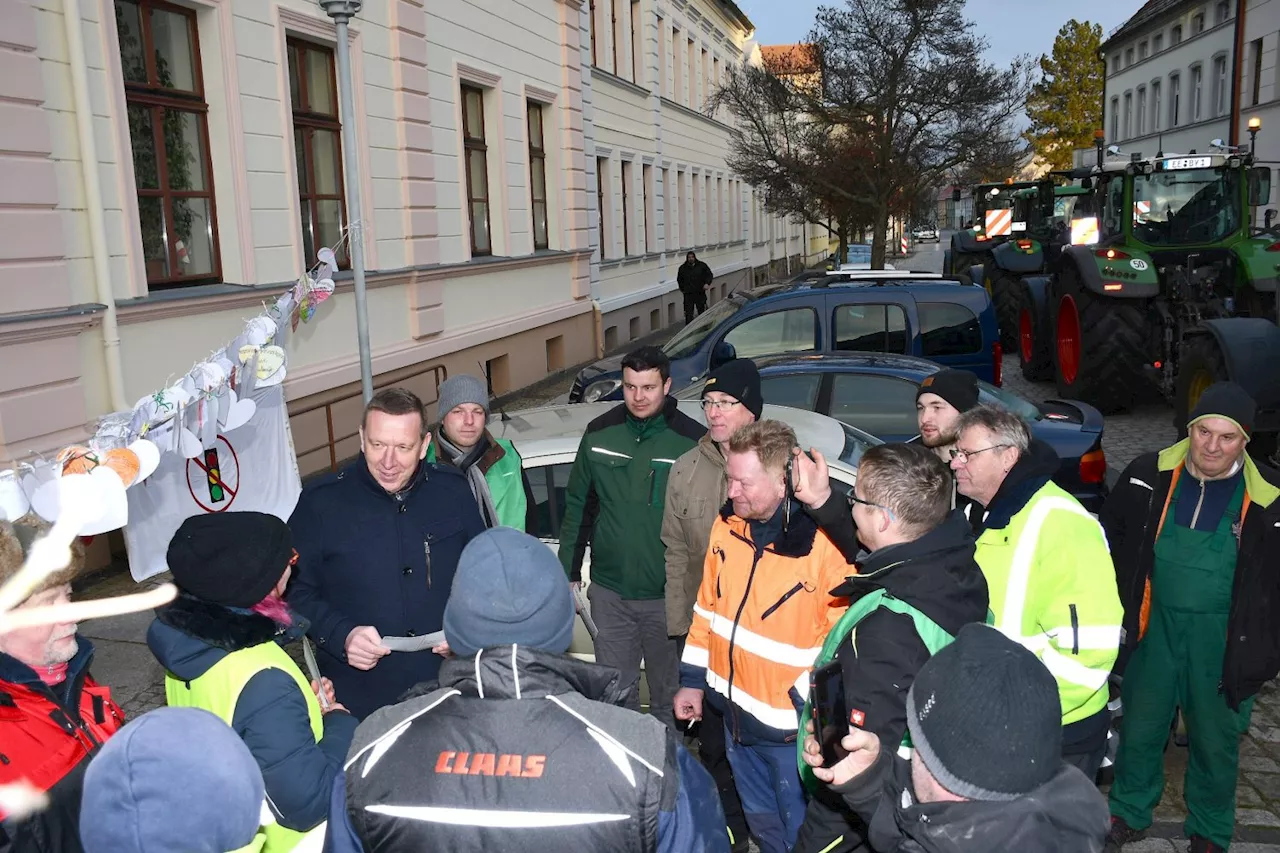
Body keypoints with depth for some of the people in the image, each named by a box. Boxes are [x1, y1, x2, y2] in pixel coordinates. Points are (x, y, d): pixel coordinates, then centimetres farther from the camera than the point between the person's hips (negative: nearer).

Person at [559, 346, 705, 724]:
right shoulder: (600, 433, 0)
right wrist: (569, 573, 7)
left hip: (669, 595, -3)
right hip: (609, 592, 3)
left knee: (669, 694, 14)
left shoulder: (692, 440, -11)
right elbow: (577, 505, 7)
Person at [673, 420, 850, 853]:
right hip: (735, 713, 6)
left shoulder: (826, 543, -24)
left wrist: (806, 704, -18)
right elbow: (708, 607, 8)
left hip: (791, 725, -6)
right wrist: (693, 679, 10)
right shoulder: (728, 523, -2)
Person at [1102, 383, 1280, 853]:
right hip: (1155, 624, 2)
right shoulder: (1150, 474, -7)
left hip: (1223, 637, -1)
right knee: (1140, 727, 15)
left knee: (1215, 739, 15)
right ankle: (1128, 814, 37)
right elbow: (1110, 535, 7)